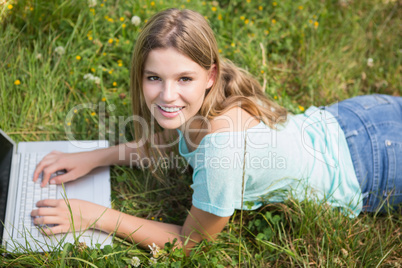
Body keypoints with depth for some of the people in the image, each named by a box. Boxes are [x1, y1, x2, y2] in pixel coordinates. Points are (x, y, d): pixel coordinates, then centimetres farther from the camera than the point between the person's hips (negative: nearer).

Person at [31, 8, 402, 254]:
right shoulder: (198, 101, -23)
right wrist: (93, 158, -11)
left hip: (367, 166, -5)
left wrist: (93, 215, -30)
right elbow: (164, 142, 0)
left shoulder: (223, 147, -44)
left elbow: (189, 242, -28)